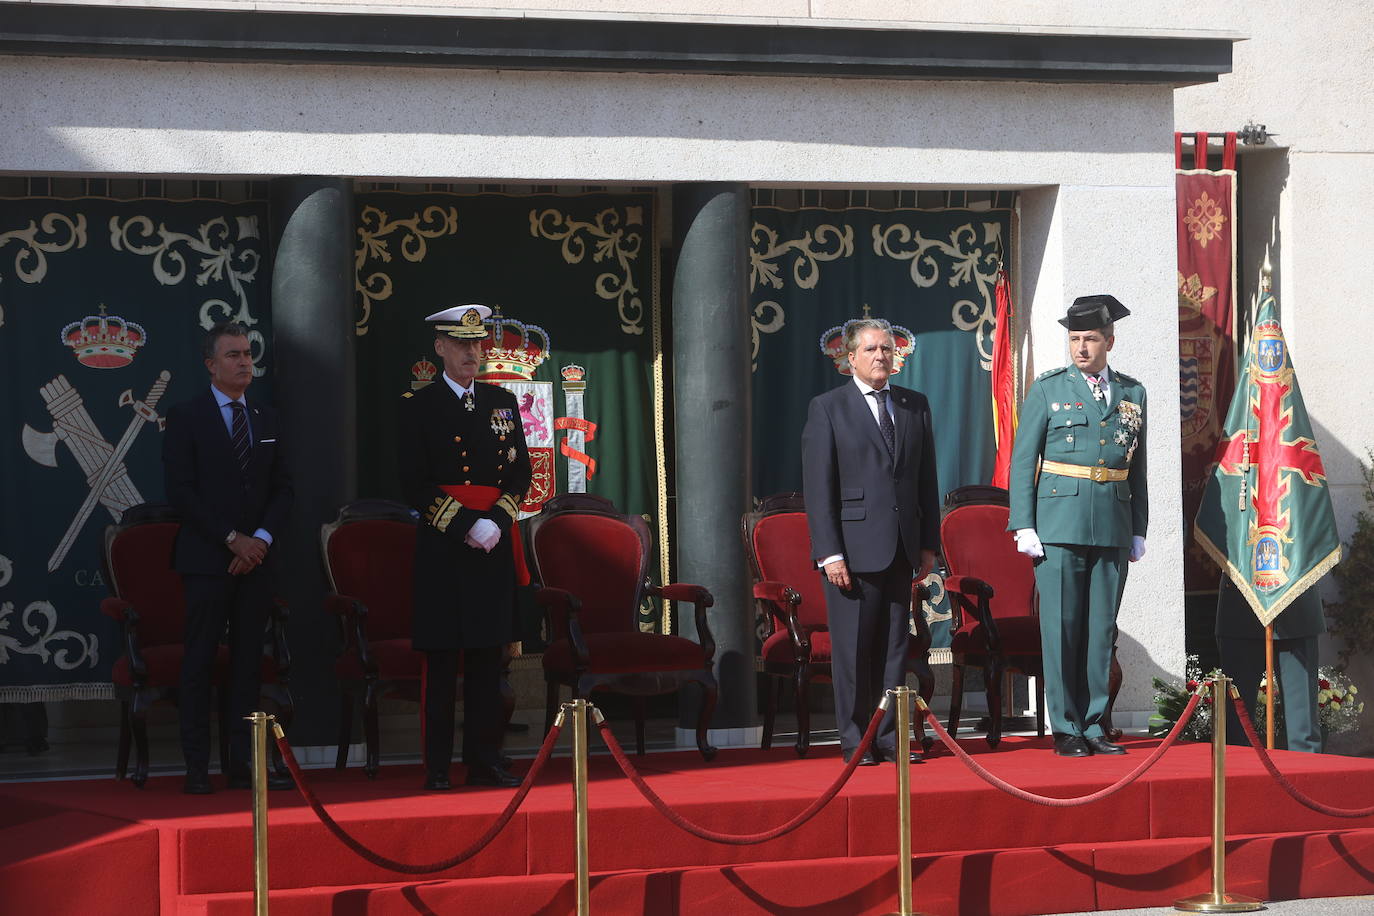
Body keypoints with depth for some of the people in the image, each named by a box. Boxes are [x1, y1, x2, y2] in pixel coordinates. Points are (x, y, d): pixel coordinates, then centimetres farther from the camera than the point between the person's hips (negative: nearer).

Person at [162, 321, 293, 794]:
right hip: (206, 559, -5)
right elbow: (181, 491, -8)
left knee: (248, 660, 4)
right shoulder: (186, 418, -1)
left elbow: (283, 488, 12)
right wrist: (232, 539, -13)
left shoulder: (267, 419, 14)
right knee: (200, 660, -3)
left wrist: (262, 537, -5)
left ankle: (242, 764, 5)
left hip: (257, 557, 5)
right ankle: (197, 767, -1)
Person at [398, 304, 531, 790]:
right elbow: (415, 485, -6)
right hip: (442, 546, -4)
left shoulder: (502, 402, 13)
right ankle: (438, 766, 1)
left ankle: (485, 758, 12)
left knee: (488, 655, 6)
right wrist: (465, 527, -14)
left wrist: (495, 522, -7)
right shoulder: (418, 405, 0)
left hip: (494, 548, 4)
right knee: (442, 662, -2)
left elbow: (521, 473, 9)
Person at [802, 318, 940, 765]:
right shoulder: (827, 409, -1)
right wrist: (829, 552, -12)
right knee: (852, 648, -2)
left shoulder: (915, 405, 13)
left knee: (894, 646, 7)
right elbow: (817, 487, -5)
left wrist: (929, 543, 8)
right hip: (853, 547, -4)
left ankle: (888, 737, 12)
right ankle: (855, 741, 6)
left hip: (901, 549, 5)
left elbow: (927, 478, 14)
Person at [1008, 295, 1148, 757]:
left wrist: (1138, 531, 11)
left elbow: (1137, 469, 15)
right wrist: (1024, 526, -6)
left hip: (1112, 528, 3)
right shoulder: (1048, 389, 3)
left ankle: (1094, 725, 11)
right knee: (1062, 627, -4)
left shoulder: (1132, 393, 12)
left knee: (1102, 629, 5)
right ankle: (1065, 729, 2)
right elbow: (1022, 460, 1)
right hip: (1060, 524, -3)